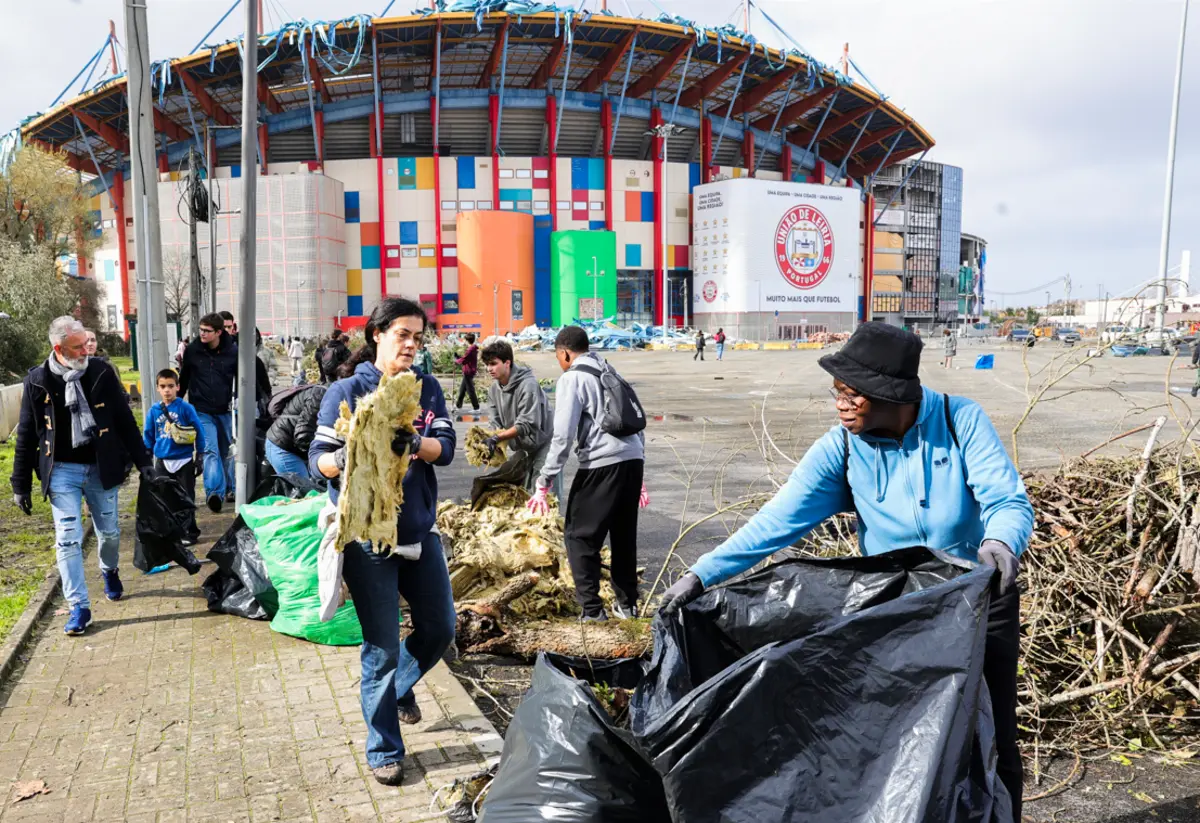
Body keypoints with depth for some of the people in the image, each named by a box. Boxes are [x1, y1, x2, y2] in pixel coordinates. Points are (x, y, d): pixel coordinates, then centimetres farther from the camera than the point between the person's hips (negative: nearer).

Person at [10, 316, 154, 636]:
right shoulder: (38, 381, -4)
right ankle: (79, 607, 3)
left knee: (109, 532, 12)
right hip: (62, 471, -1)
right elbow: (26, 435, 2)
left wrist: (142, 460, 3)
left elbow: (125, 420, 4)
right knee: (68, 539, -5)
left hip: (101, 468, 1)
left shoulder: (102, 373, -2)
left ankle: (109, 570, 44)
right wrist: (20, 485, 3)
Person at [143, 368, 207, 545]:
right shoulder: (154, 411, 1)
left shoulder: (186, 408, -9)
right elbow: (148, 435, 11)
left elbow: (199, 431, -5)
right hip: (162, 462, 4)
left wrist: (200, 455, -4)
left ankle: (190, 532, 17)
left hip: (184, 461, -4)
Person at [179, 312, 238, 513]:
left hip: (225, 410, 1)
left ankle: (229, 489, 27)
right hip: (202, 411, -1)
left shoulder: (232, 351, -5)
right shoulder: (192, 350, -3)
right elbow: (184, 378, 9)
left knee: (226, 451, 12)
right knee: (211, 450, -15)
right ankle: (214, 492, -22)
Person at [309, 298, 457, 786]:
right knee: (382, 647, 2)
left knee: (440, 629, 13)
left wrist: (410, 443, -29)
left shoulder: (427, 388, 5)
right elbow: (317, 460, -10)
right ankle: (384, 752, 20)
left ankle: (395, 686, 44)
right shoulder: (347, 391, -7)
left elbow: (445, 448, -7)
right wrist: (344, 458, -32)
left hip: (419, 529, 5)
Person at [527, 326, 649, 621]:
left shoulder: (572, 378, -2)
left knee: (579, 535, 5)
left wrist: (543, 483, -7)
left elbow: (563, 435, -11)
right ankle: (627, 603, 28)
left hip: (602, 464, -8)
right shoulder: (611, 373, 21)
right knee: (624, 535, 20)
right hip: (633, 460, 8)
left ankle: (592, 609, 3)